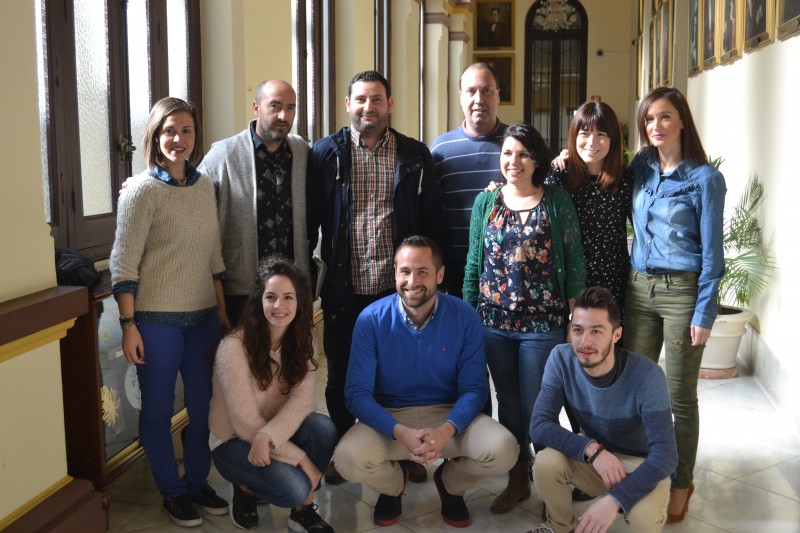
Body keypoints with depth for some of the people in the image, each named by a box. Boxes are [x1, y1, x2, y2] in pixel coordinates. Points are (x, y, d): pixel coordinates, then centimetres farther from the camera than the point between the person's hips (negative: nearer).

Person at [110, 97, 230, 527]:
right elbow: (123, 264, -11)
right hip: (157, 319, -5)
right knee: (158, 409, 8)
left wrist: (222, 310, 13)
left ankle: (197, 483, 32)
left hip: (203, 316, 5)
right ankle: (172, 493, 26)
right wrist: (128, 325, -14)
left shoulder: (205, 185, 6)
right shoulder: (141, 191, -10)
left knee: (204, 406, 12)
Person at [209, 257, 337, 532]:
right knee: (293, 487, -30)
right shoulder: (234, 348, -23)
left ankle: (303, 510, -5)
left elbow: (302, 399, -18)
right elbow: (245, 422, -24)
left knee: (323, 427, -27)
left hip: (279, 435, 5)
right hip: (234, 442, -5)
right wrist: (300, 458, -25)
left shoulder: (302, 341, -7)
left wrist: (268, 437, -36)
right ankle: (245, 488, 4)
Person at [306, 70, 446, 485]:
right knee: (341, 373, 12)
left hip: (399, 287, 0)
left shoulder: (415, 155, 4)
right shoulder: (326, 153, 2)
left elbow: (432, 219, 4)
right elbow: (310, 219, 1)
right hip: (344, 289, 0)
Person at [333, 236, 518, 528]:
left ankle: (449, 484, 12)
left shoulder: (465, 317, -9)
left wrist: (445, 431, -27)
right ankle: (393, 485, 11)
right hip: (389, 417, 0)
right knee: (348, 458, -30)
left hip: (449, 415, 1)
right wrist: (401, 433, -28)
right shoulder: (371, 319, -12)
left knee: (503, 450, -26)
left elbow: (474, 388, -8)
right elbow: (358, 392, -12)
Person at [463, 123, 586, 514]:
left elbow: (574, 263, -1)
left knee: (537, 407, 2)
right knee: (508, 404, 12)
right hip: (493, 321, 3)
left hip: (543, 323, -3)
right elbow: (474, 263, 9)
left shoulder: (557, 201, -2)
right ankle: (518, 478, 28)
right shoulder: (485, 202, 6)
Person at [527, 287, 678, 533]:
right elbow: (539, 425, -20)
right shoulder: (561, 360, -18)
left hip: (641, 464, -2)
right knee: (545, 463, -27)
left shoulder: (647, 376, -28)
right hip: (593, 454, 3)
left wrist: (614, 499, -42)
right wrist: (592, 450, -35)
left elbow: (665, 455, -31)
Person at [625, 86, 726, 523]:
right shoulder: (640, 168, 6)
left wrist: (704, 313, -10)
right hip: (639, 288, 4)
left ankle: (681, 483, 22)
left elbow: (711, 251, -7)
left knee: (679, 395, 5)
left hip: (682, 291, -4)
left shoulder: (704, 178, -7)